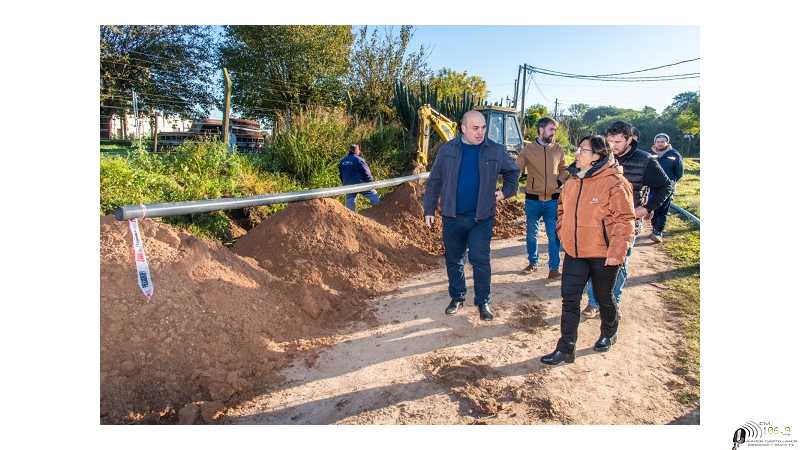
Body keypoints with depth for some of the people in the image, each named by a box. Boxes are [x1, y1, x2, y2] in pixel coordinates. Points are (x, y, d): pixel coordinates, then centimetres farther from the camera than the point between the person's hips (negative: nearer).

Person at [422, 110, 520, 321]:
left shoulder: (496, 151, 0)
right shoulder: (447, 150, -1)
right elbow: (434, 182, 4)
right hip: (452, 216, 1)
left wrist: (506, 191, 5)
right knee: (453, 259, 11)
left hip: (481, 217, -1)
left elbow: (513, 171, 18)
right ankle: (457, 298, 28)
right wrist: (429, 209, 2)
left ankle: (483, 302, 15)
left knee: (480, 260, -1)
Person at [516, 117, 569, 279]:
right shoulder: (528, 149, -3)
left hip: (553, 200, 1)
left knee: (554, 236, 3)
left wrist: (560, 181, 1)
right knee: (531, 234, 13)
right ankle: (533, 262, 31)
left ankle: (554, 267, 15)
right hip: (533, 199, -1)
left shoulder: (557, 149, 4)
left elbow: (564, 169, 17)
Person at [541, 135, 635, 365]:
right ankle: (566, 349, 13)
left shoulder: (615, 183, -15)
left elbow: (623, 220, -17)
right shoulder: (572, 182, 6)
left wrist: (616, 252, -20)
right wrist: (563, 234, 10)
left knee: (604, 298, 16)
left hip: (603, 255, -5)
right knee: (569, 299, 4)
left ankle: (609, 334, 44)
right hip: (574, 252, 6)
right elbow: (563, 210, 19)